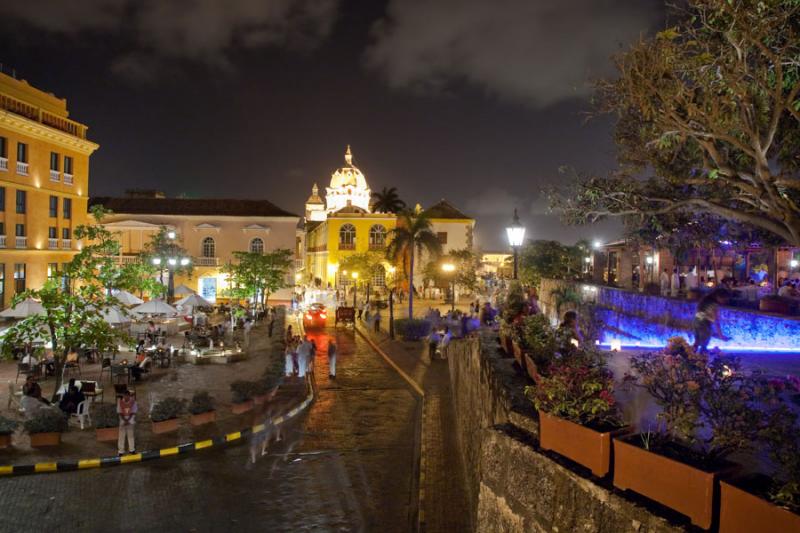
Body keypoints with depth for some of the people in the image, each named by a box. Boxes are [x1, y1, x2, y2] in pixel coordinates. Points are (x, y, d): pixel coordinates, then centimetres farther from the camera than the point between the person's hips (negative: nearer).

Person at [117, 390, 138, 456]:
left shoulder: (133, 401, -3)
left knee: (130, 435, 6)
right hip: (122, 420, 0)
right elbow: (119, 412, -3)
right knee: (121, 436, -1)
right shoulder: (120, 402, -3)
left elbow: (133, 412, -3)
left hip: (130, 420, 0)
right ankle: (121, 451, 2)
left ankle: (132, 449, 12)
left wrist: (128, 420, -12)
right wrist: (124, 420, -13)